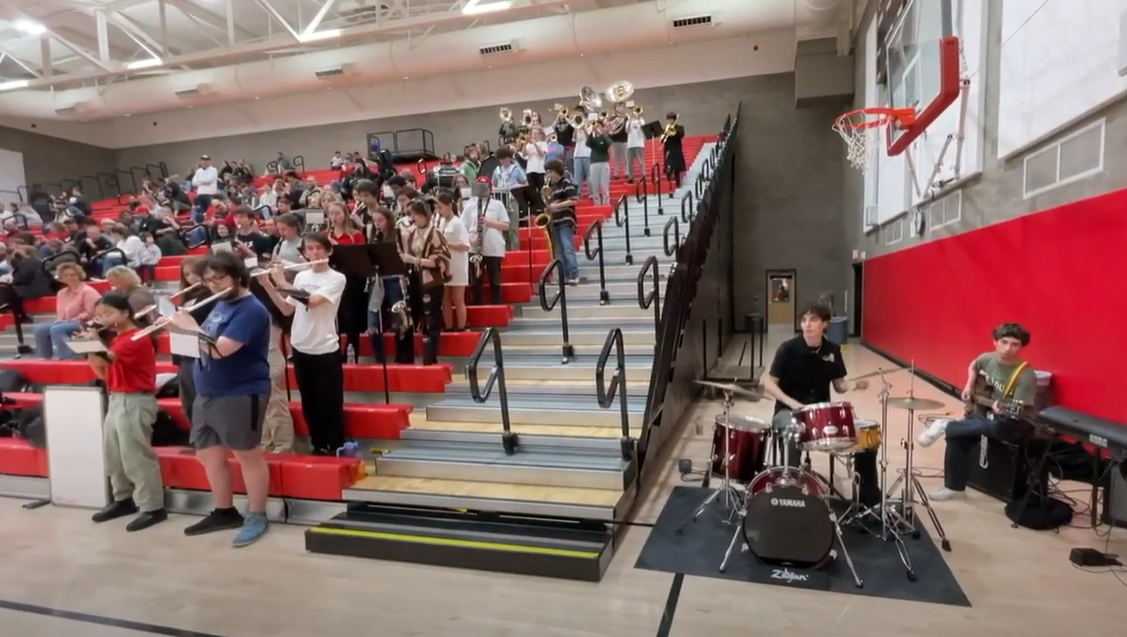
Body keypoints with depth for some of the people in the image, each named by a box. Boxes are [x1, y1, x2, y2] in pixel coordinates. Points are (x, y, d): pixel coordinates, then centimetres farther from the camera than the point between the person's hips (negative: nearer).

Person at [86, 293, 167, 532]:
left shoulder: (137, 339, -15)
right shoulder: (117, 340, 14)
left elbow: (108, 360, -26)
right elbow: (104, 373, 14)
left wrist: (92, 342, -17)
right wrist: (89, 352, 3)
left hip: (134, 402, -10)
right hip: (115, 400, 10)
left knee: (137, 456, -7)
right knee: (113, 454, 17)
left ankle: (153, 508, 0)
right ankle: (123, 499, 31)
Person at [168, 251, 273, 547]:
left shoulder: (251, 310, -17)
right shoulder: (220, 305, 14)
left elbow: (220, 349, -25)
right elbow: (205, 343, 18)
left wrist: (190, 327, -12)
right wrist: (182, 324, 2)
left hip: (241, 395, -10)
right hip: (207, 393, 10)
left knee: (248, 455, 1)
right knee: (208, 454, 15)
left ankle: (257, 517, 13)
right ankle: (224, 512, 30)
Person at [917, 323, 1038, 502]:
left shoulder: (1026, 375, -22)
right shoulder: (988, 359, -4)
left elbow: (1021, 410, -25)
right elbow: (973, 366, 21)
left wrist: (1003, 409, -43)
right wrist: (969, 386, 7)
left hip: (1010, 422, -6)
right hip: (984, 412, 6)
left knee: (994, 426, -39)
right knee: (957, 436, -15)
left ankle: (944, 426, -13)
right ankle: (955, 487, 0)